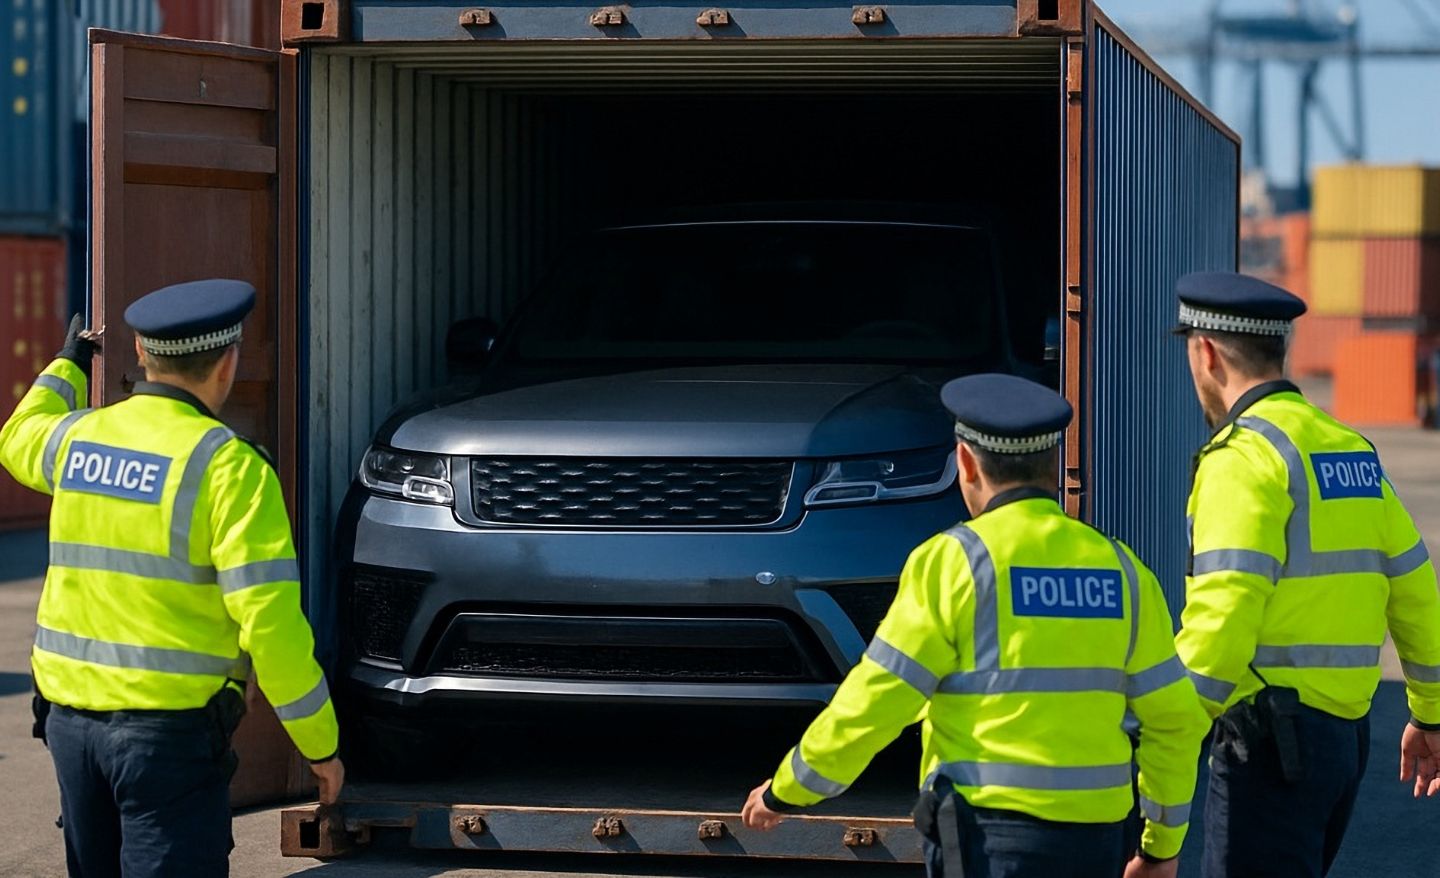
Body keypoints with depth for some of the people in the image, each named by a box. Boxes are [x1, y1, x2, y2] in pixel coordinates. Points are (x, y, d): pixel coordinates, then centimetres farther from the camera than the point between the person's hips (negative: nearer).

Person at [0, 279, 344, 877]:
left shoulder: (77, 437, 6)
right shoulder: (226, 464, -13)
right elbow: (269, 619, -18)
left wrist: (68, 363, 50)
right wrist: (319, 743, -9)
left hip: (69, 718, 7)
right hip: (170, 731, -6)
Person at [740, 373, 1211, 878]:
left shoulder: (955, 562, -6)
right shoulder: (1118, 569, 9)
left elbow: (873, 704, -6)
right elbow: (1176, 718, 10)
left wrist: (786, 791, 7)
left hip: (993, 837, -6)